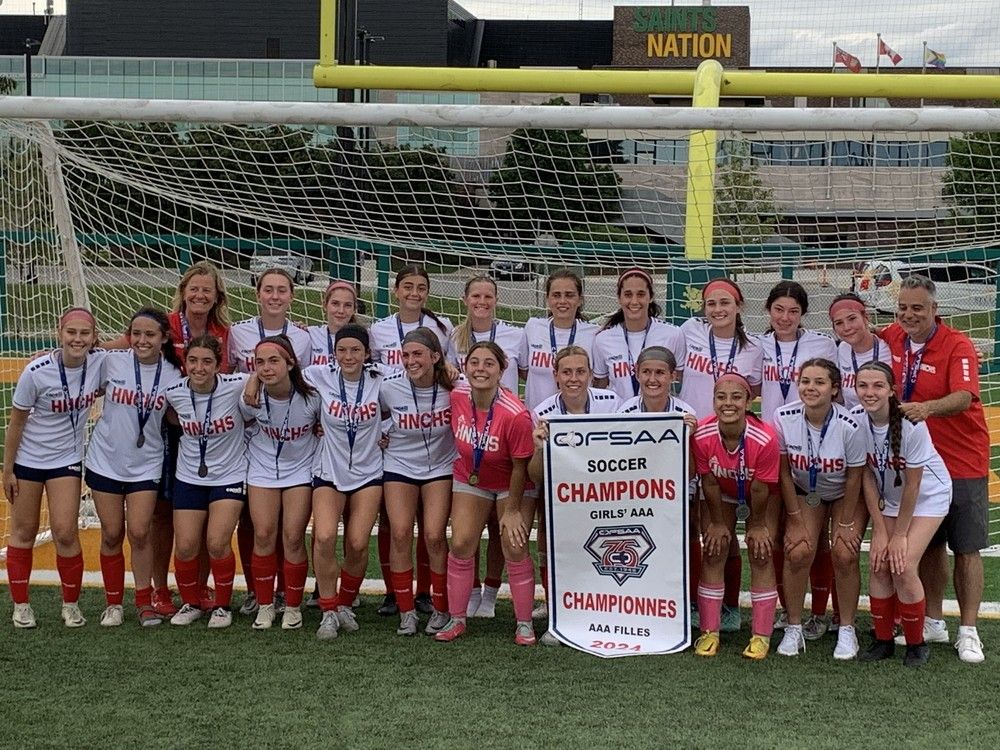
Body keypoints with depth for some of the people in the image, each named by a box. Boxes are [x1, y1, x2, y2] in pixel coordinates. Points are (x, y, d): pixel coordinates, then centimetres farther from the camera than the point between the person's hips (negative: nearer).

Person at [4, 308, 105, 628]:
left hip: (66, 459, 1)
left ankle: (71, 605, 12)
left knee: (65, 532, -6)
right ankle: (21, 605, 22)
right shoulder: (36, 372, -22)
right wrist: (7, 470, -6)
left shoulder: (100, 362, -16)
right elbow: (16, 423, -11)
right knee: (23, 533, 8)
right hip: (27, 458, -1)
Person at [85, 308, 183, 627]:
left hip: (145, 465, 0)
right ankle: (113, 603, 20)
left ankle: (145, 602, 11)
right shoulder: (112, 362, -9)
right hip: (105, 460, 0)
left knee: (140, 532, -6)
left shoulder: (173, 375, -5)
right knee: (112, 534, 6)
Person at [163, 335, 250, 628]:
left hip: (229, 476, -3)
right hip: (189, 478, 3)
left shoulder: (236, 386, -19)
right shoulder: (174, 393, -9)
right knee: (185, 547, -2)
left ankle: (222, 605, 9)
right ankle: (191, 604, 22)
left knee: (217, 543, -13)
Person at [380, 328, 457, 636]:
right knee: (401, 534, -10)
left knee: (435, 536, -9)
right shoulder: (390, 387, -13)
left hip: (440, 467, -1)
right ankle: (406, 610, 3)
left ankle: (441, 609, 8)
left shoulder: (452, 387, -16)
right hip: (399, 465, 1)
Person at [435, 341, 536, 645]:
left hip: (513, 484, -4)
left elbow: (520, 467, -21)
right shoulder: (457, 396, -19)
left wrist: (512, 510, -15)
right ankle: (457, 619, 12)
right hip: (470, 479, 4)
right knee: (461, 544, -1)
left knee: (514, 548, -6)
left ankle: (524, 623, 9)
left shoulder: (516, 414, -33)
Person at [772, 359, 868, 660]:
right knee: (798, 551, -15)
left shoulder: (849, 425, -30)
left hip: (846, 495, -1)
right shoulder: (784, 418, -24)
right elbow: (784, 472, -11)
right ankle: (793, 629, 0)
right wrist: (795, 519, -9)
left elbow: (854, 478, -16)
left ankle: (847, 630, 4)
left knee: (845, 554, -15)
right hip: (804, 493, 2)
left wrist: (845, 524, -10)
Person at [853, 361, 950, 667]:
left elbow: (912, 484, -21)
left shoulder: (911, 424, -31)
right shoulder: (856, 420, -19)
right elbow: (867, 476, -9)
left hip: (928, 495, -4)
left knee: (903, 566, -15)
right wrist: (880, 530, -9)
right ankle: (883, 640, 11)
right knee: (878, 563, -6)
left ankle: (916, 643, 5)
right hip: (888, 496, 4)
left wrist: (899, 535, -14)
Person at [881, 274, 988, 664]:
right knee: (929, 545, 12)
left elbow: (963, 397, -30)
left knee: (967, 548, 1)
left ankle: (968, 632, 8)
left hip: (962, 460, -4)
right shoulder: (890, 339, 0)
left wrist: (927, 408, -46)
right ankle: (933, 623, 23)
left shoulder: (958, 346, -15)